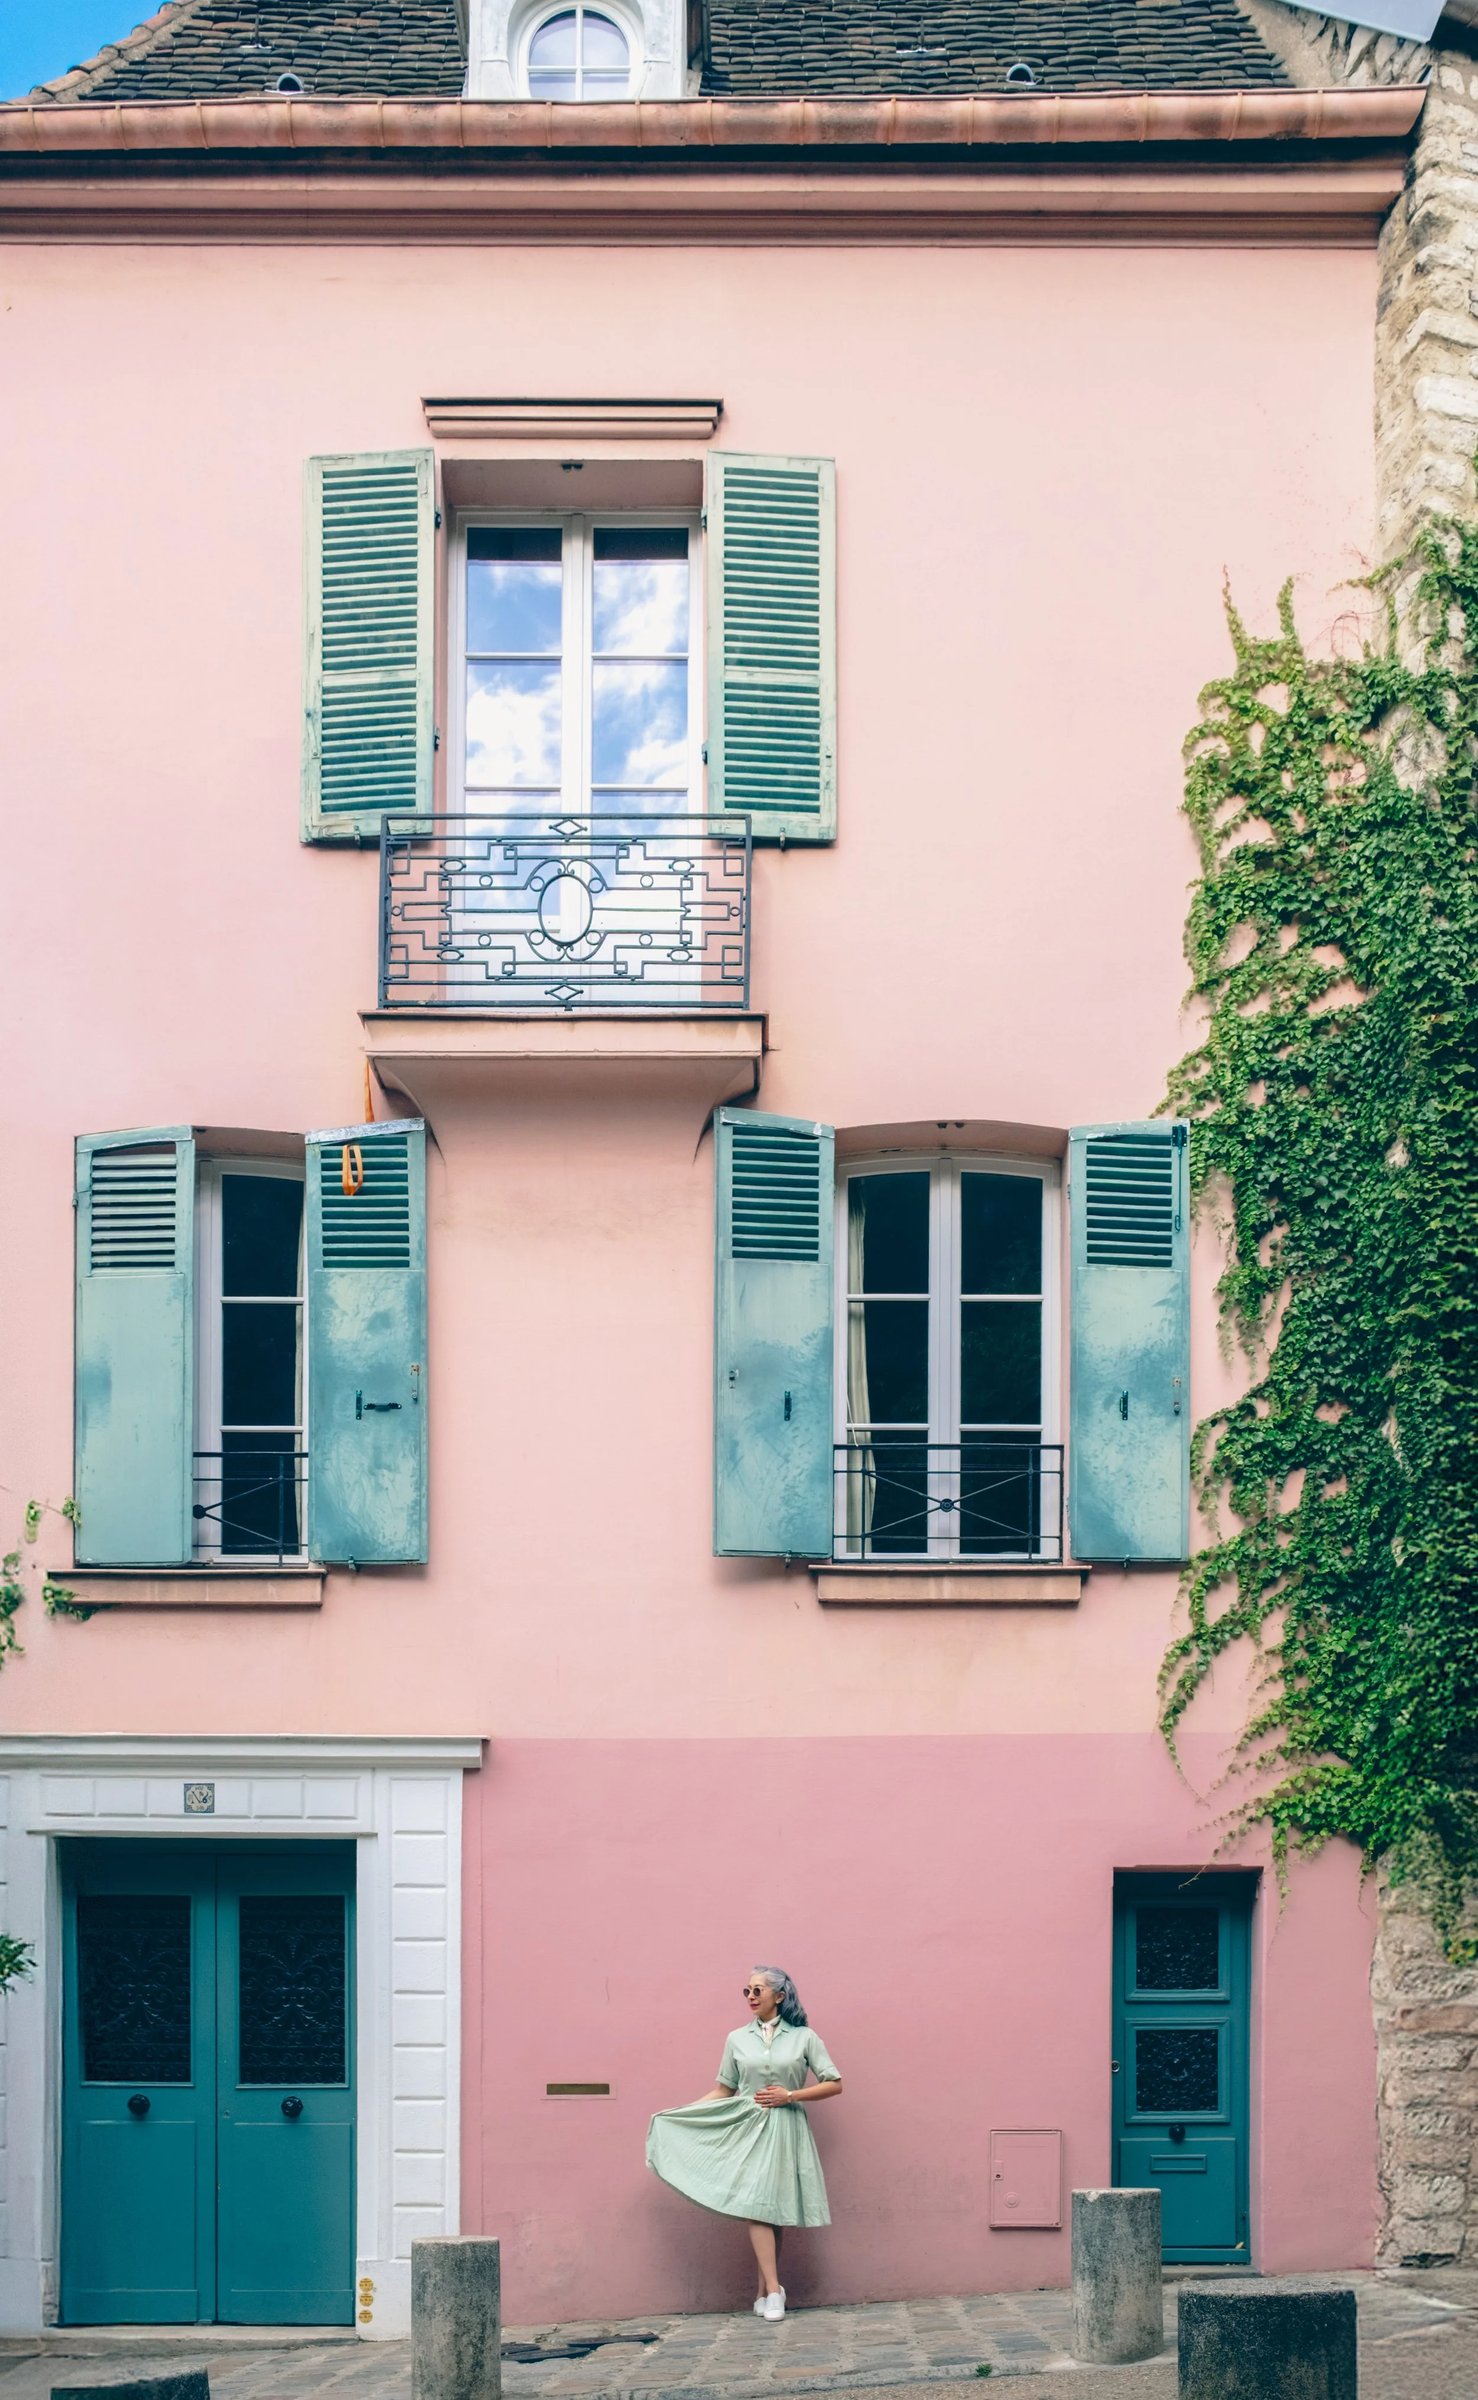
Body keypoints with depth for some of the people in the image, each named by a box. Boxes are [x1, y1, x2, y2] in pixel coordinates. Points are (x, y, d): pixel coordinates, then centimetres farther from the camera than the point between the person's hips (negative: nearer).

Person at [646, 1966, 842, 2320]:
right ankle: (773, 2290, -12)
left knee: (775, 2209, -1)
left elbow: (834, 2084, 0)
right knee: (756, 2207, -12)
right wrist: (673, 2113, 3)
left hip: (786, 2131, -1)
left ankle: (765, 2290, 6)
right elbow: (723, 2092, 9)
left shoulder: (804, 2037, 0)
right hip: (749, 2130, 1)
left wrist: (790, 2096, -11)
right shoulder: (737, 2039, 5)